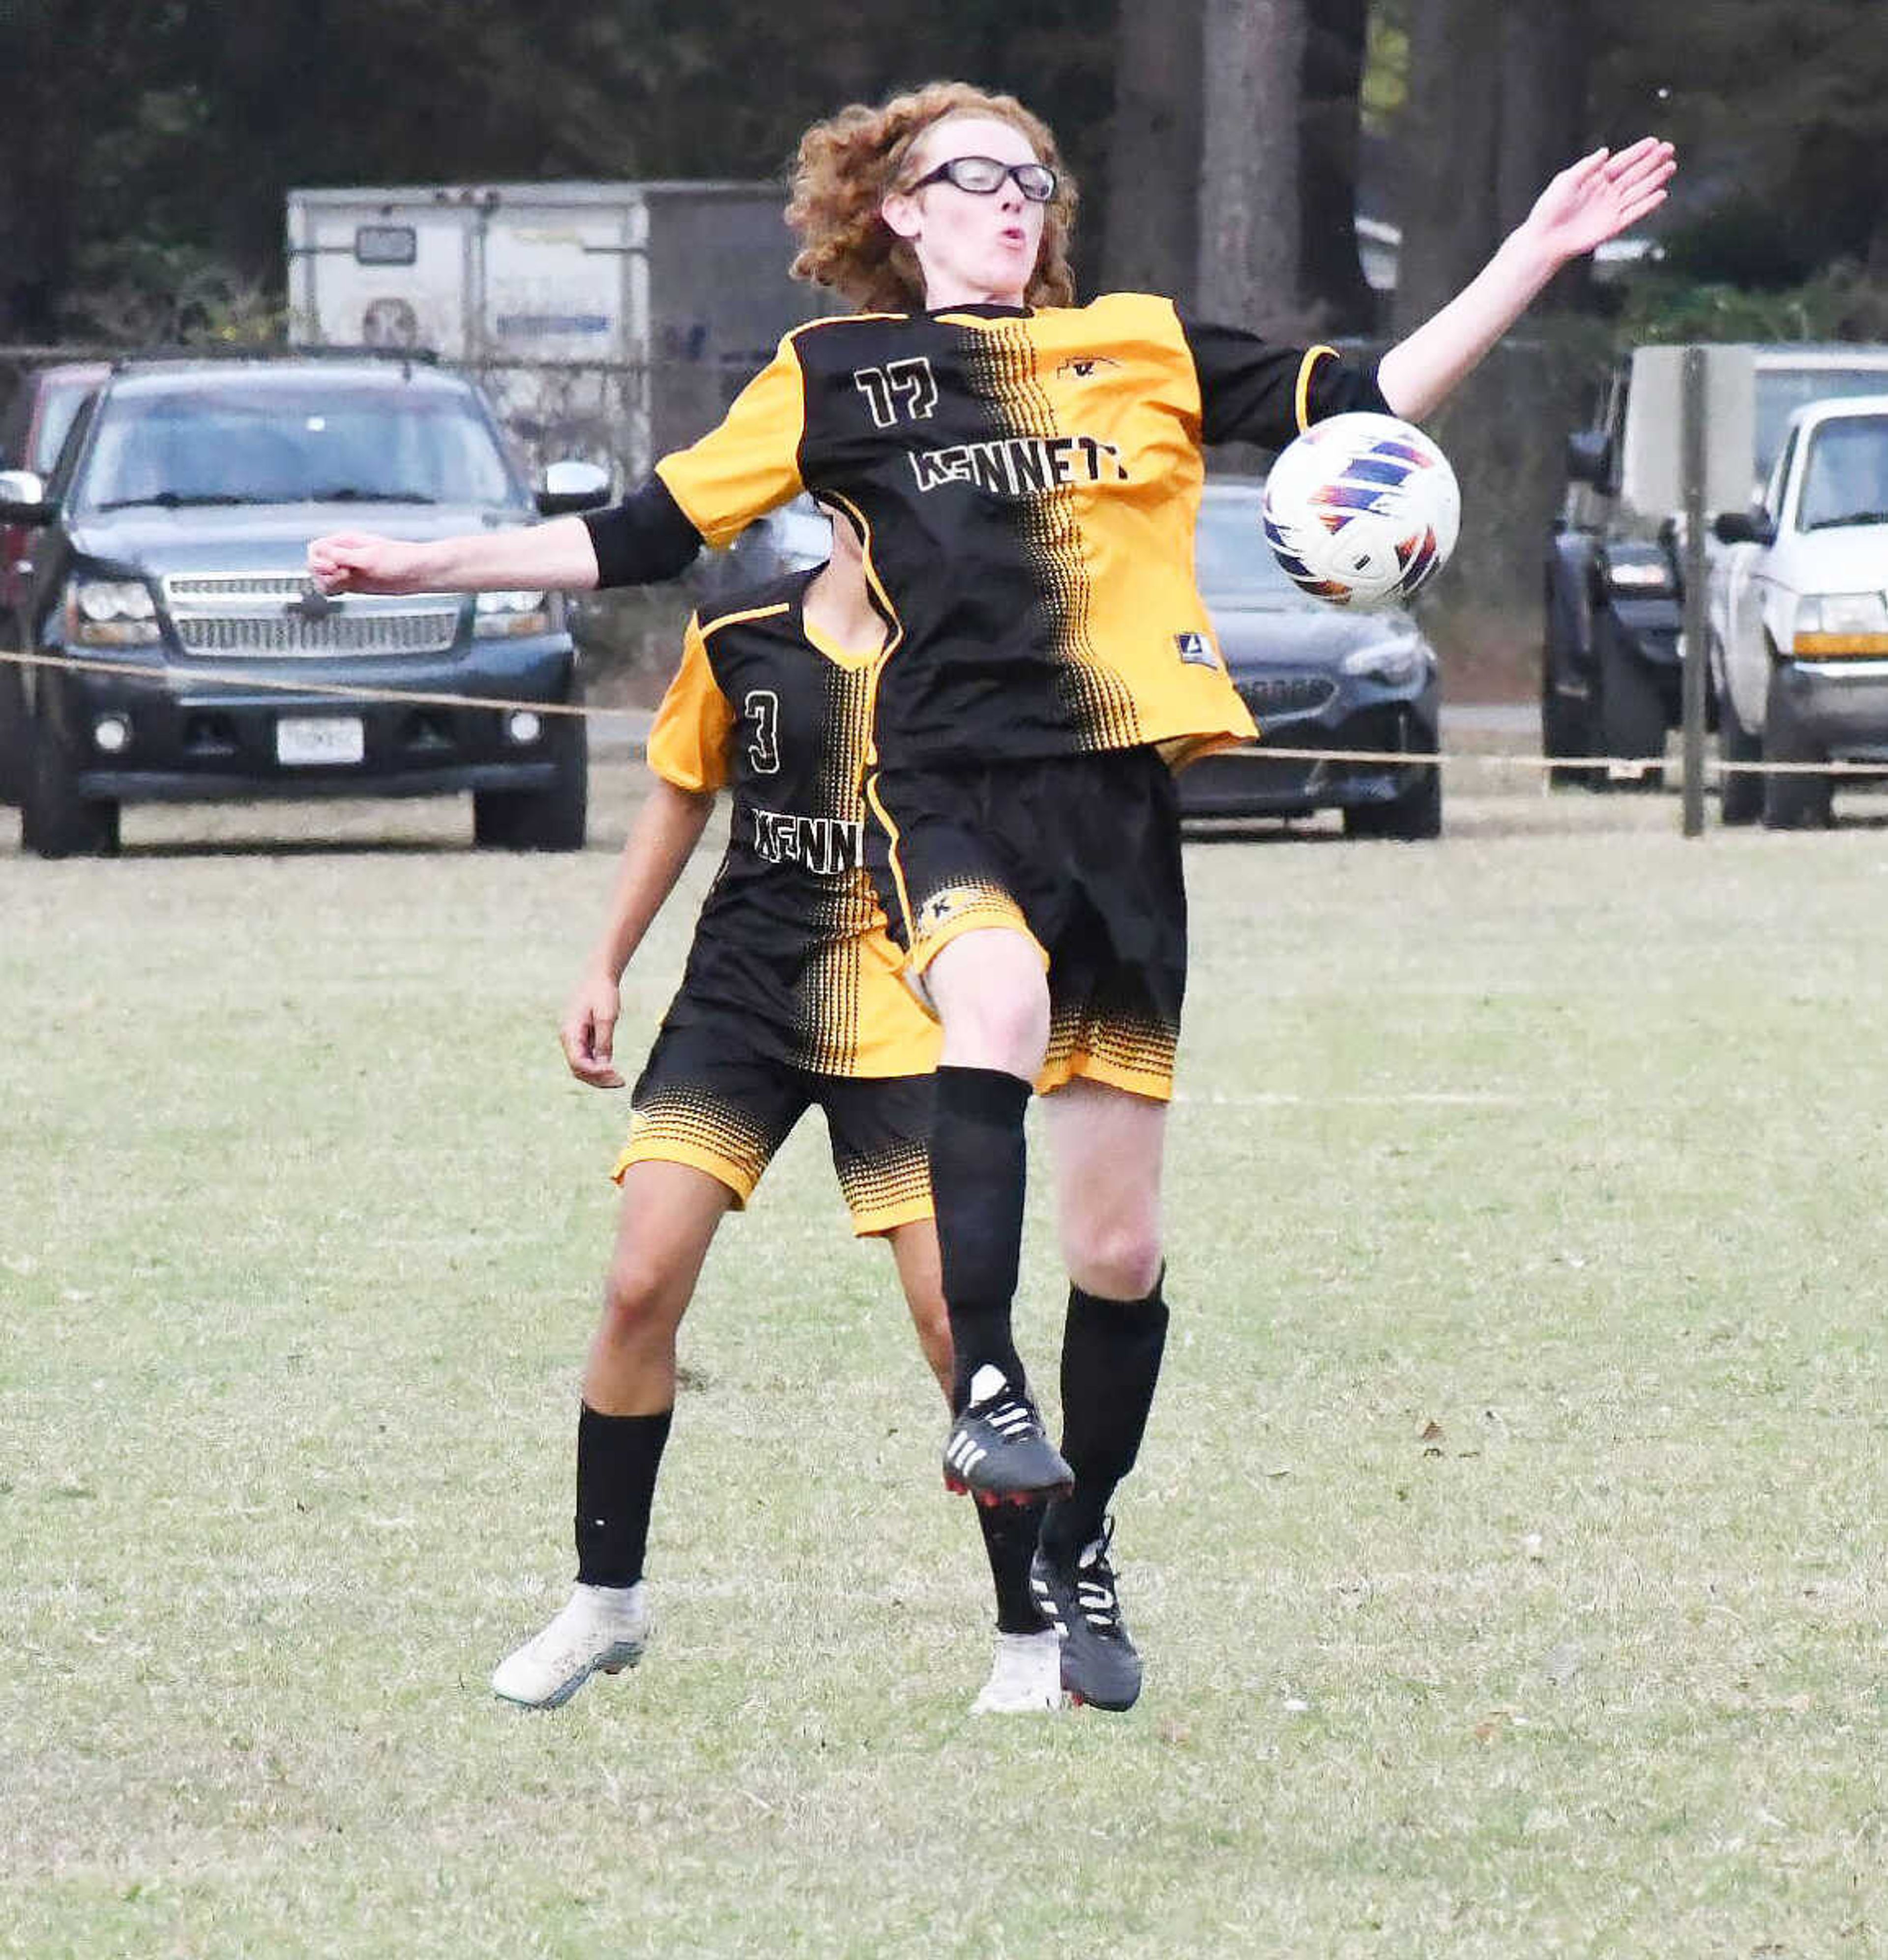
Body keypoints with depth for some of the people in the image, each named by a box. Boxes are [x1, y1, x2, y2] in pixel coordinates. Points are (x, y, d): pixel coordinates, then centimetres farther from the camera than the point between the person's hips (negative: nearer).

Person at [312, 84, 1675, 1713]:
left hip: (1118, 797, 2)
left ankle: (1079, 1559, 24)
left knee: (1119, 1243, 4)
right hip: (949, 782, -2)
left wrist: (1537, 256, 7)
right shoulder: (837, 373, 12)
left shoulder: (1143, 347, 16)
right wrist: (432, 565, 9)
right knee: (998, 989, -39)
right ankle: (983, 1382, -40)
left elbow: (1364, 405, 13)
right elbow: (645, 536, 14)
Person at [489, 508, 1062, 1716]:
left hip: (907, 1019, -2)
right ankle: (606, 1603, 10)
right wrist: (608, 968, 14)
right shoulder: (740, 641, 1)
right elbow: (682, 791, 15)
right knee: (643, 1284, -8)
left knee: (953, 1315, -9)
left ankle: (1031, 1637, 6)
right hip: (742, 994, 2)